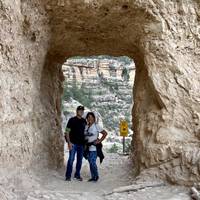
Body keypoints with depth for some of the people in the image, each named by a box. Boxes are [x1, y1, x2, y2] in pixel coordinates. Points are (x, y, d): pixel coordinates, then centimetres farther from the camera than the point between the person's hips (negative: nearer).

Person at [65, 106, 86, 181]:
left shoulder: (84, 121, 10)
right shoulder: (72, 120, -4)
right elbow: (67, 132, -5)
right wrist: (69, 142, -13)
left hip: (81, 144, 5)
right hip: (73, 143, -5)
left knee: (80, 160, 9)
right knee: (71, 159, -5)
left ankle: (77, 175, 21)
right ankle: (68, 176, 4)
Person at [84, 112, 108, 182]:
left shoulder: (96, 126, -4)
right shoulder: (86, 126, 11)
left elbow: (105, 133, -5)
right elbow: (84, 136, 21)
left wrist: (99, 141, -9)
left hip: (94, 147, -6)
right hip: (87, 147, 6)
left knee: (92, 162, -11)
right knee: (90, 162, 9)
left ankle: (96, 176, 5)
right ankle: (93, 177, 17)